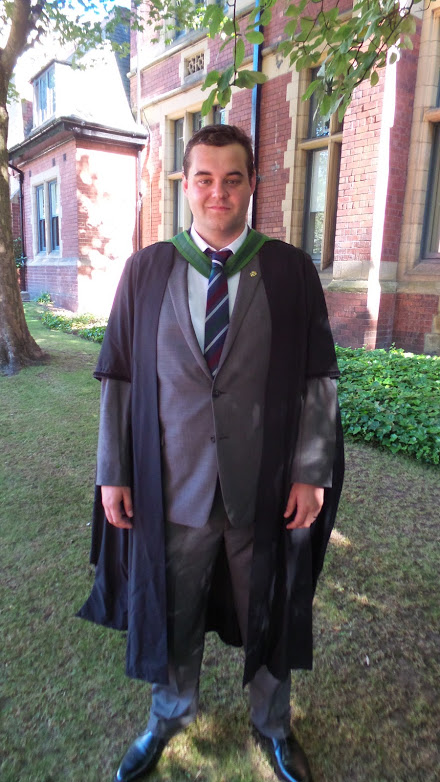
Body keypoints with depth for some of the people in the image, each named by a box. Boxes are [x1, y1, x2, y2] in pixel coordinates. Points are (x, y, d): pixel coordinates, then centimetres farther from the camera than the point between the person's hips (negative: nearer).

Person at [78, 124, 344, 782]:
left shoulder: (292, 271, -3)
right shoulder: (147, 270, 0)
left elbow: (318, 377, -3)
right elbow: (119, 375, 0)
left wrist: (312, 471, -6)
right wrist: (114, 472, -1)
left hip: (267, 488, 0)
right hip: (172, 486, 1)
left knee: (269, 614, 20)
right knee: (170, 611, 21)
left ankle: (272, 722, 50)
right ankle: (171, 713, 52)